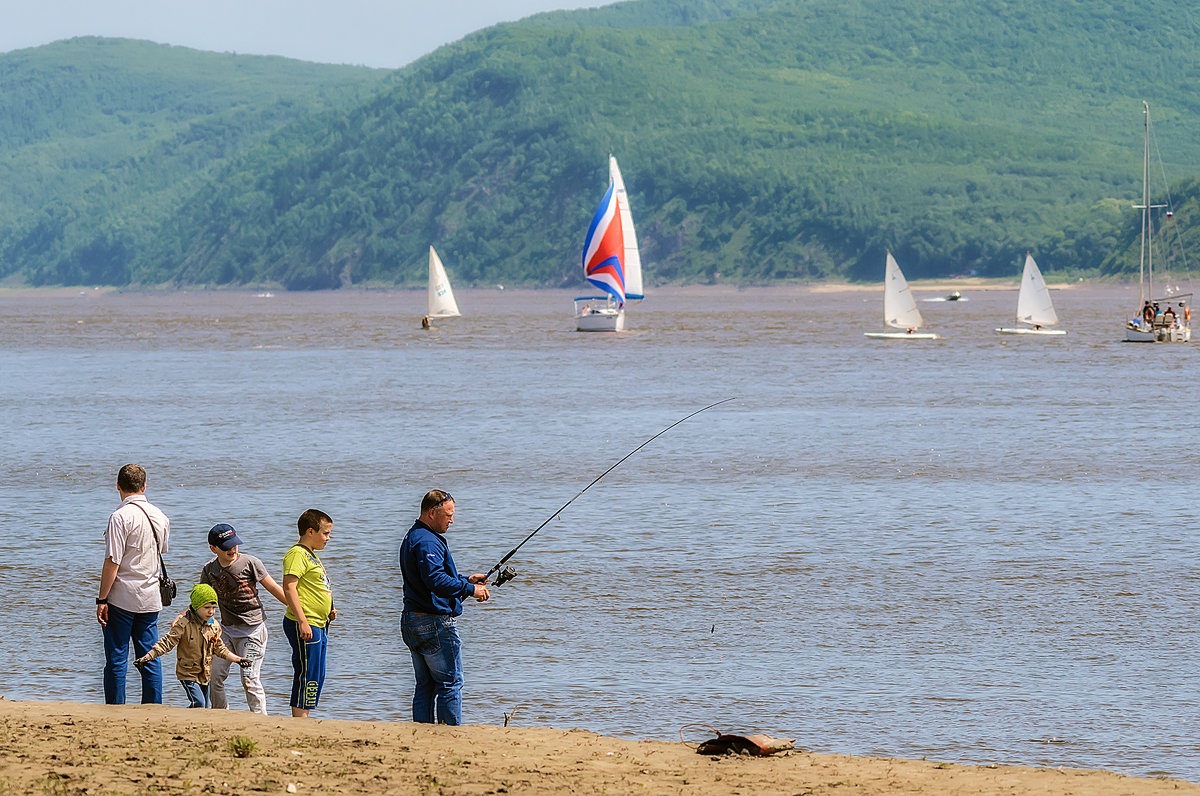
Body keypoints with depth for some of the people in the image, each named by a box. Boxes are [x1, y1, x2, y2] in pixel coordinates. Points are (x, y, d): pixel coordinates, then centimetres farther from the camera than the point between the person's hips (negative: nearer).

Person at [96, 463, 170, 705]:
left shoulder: (121, 517, -14)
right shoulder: (160, 517, 7)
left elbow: (112, 562, -17)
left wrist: (102, 599, -13)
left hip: (122, 597, -6)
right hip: (150, 599, 6)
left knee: (117, 658, -1)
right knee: (150, 657, 9)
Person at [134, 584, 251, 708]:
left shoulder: (214, 626, 2)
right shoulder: (184, 624, -16)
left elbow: (219, 649, 16)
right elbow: (166, 643, -15)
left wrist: (237, 659, 10)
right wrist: (147, 657, -24)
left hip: (205, 675, 6)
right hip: (188, 674, -6)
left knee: (204, 708, 8)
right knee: (199, 704, -20)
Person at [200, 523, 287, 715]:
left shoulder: (250, 563, -9)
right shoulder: (210, 570, 3)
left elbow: (274, 589, -3)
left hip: (253, 629, -5)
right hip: (226, 629, 5)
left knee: (250, 679, -12)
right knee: (214, 675, 1)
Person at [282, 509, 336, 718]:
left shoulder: (311, 555, 20)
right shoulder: (297, 554, -12)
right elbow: (289, 588, -21)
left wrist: (328, 612, 17)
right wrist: (302, 621, -26)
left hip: (318, 626, 10)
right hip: (304, 626, -10)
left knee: (317, 677, 12)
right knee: (306, 675, -10)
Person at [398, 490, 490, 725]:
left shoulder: (412, 538, 18)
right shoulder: (427, 542, -17)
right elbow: (436, 580, -30)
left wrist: (465, 580, 18)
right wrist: (469, 589, -21)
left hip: (411, 623, 10)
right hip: (435, 622, -10)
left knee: (425, 685, 12)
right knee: (451, 683, -4)